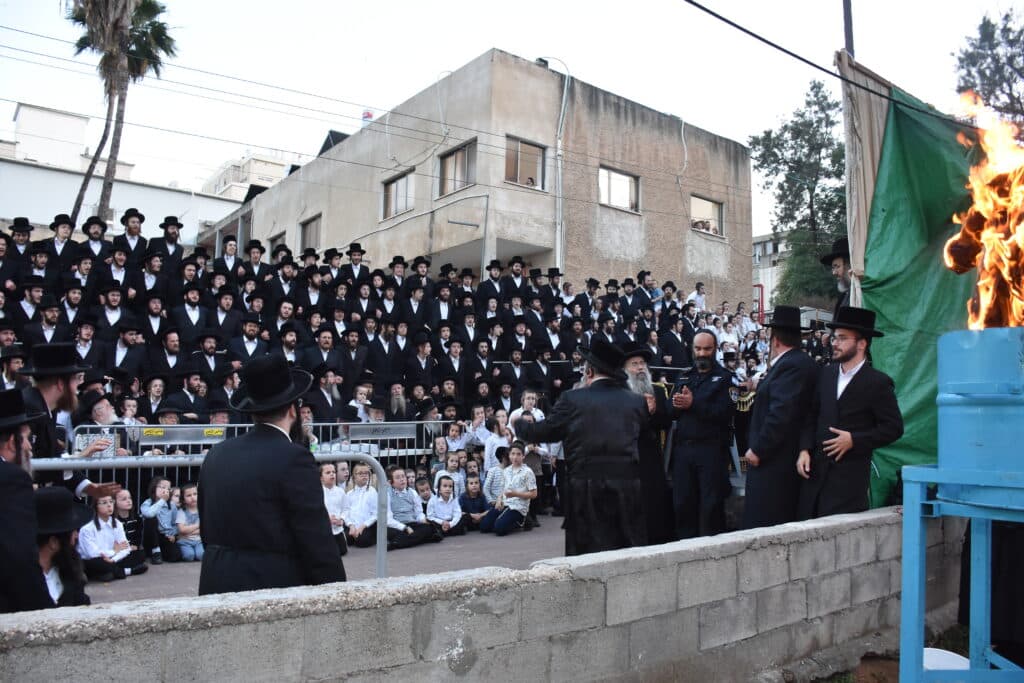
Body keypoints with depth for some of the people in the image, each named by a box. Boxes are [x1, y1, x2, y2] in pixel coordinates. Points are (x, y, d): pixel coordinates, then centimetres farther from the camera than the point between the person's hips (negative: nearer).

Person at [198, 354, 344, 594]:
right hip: (276, 584, -7)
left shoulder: (216, 455, 6)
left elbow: (208, 531, 14)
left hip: (217, 584, 7)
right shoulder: (293, 458, -14)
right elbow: (317, 542, -13)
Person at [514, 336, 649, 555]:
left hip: (587, 488, -2)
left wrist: (518, 425, 24)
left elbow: (545, 432, 5)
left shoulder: (573, 399, -3)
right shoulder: (636, 401, 5)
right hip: (629, 487, 3)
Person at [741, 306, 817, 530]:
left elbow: (780, 414, -22)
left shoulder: (790, 366, -16)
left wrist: (758, 450, -16)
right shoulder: (803, 362, 15)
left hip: (773, 463, -10)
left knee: (762, 525, -7)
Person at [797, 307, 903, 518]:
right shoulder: (825, 374, 12)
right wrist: (804, 449, 1)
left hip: (850, 476, -4)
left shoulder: (878, 382, -4)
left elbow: (893, 428, -5)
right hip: (816, 470, 5)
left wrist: (854, 440, -13)